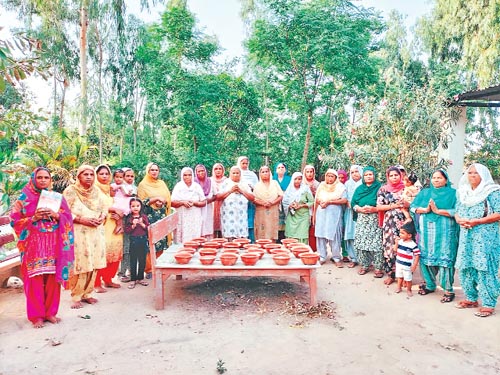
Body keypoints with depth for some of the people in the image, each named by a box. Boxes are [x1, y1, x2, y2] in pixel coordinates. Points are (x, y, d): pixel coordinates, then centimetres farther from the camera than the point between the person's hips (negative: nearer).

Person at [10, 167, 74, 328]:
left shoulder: (57, 197, 9)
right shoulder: (25, 197, 3)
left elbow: (68, 218, 6)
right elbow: (14, 220, -1)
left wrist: (56, 215, -13)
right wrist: (33, 218, -15)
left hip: (53, 244, 2)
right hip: (33, 245, -2)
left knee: (52, 278, 5)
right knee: (35, 279, 0)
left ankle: (50, 312, 18)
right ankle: (36, 315, 13)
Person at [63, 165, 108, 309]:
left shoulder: (97, 190, 12)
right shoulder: (70, 191, -3)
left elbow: (105, 206, 16)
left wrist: (102, 217, -4)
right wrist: (82, 220, -16)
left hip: (96, 233, 5)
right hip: (78, 233, -5)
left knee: (93, 264, 5)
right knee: (79, 265, -5)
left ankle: (86, 294, 19)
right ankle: (76, 297, 9)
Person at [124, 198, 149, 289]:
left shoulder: (144, 217, 3)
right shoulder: (128, 218, -1)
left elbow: (148, 228, 0)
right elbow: (126, 231, -5)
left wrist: (142, 224, -14)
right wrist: (133, 225, -18)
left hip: (143, 240, 2)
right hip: (133, 241, -2)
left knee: (142, 260, 9)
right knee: (133, 261, 4)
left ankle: (140, 278, 22)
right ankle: (133, 279, 14)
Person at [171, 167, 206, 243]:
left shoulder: (197, 186, 6)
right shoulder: (178, 187, 5)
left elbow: (204, 203, 6)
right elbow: (172, 203, 2)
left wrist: (194, 203, -11)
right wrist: (182, 202, -14)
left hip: (195, 219, 0)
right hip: (182, 219, 0)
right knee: (182, 239, -5)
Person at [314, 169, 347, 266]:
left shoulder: (340, 187, 2)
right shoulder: (322, 186, 14)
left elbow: (344, 200, -9)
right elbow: (316, 199, 15)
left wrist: (329, 202, -12)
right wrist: (320, 202, -8)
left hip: (334, 214, -3)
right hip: (321, 213, 4)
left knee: (334, 235, -4)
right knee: (320, 234, 2)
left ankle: (336, 258, 7)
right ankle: (322, 257, 11)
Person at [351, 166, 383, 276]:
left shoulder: (379, 187, 2)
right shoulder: (359, 189, 14)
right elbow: (353, 204, 10)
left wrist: (374, 209, -16)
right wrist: (361, 209, -8)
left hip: (375, 219, -3)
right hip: (362, 219, 4)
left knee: (376, 242, -7)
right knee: (361, 242, 2)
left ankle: (378, 267, 3)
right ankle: (364, 265, 14)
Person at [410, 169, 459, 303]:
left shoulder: (452, 193, 3)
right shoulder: (424, 192, 15)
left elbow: (457, 211, -9)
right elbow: (412, 207, 7)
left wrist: (437, 210, -15)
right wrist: (425, 209, -10)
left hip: (444, 232, -4)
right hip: (426, 231, 4)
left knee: (445, 259, -6)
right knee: (426, 257, 7)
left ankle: (449, 290, 4)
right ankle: (429, 284, 23)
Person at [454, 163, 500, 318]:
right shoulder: (462, 192, 14)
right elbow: (457, 211, 16)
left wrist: (477, 221, -19)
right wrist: (459, 220, -6)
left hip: (486, 236, -6)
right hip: (466, 235, 6)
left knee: (485, 268, -6)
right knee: (465, 267, 8)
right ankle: (472, 298, 22)